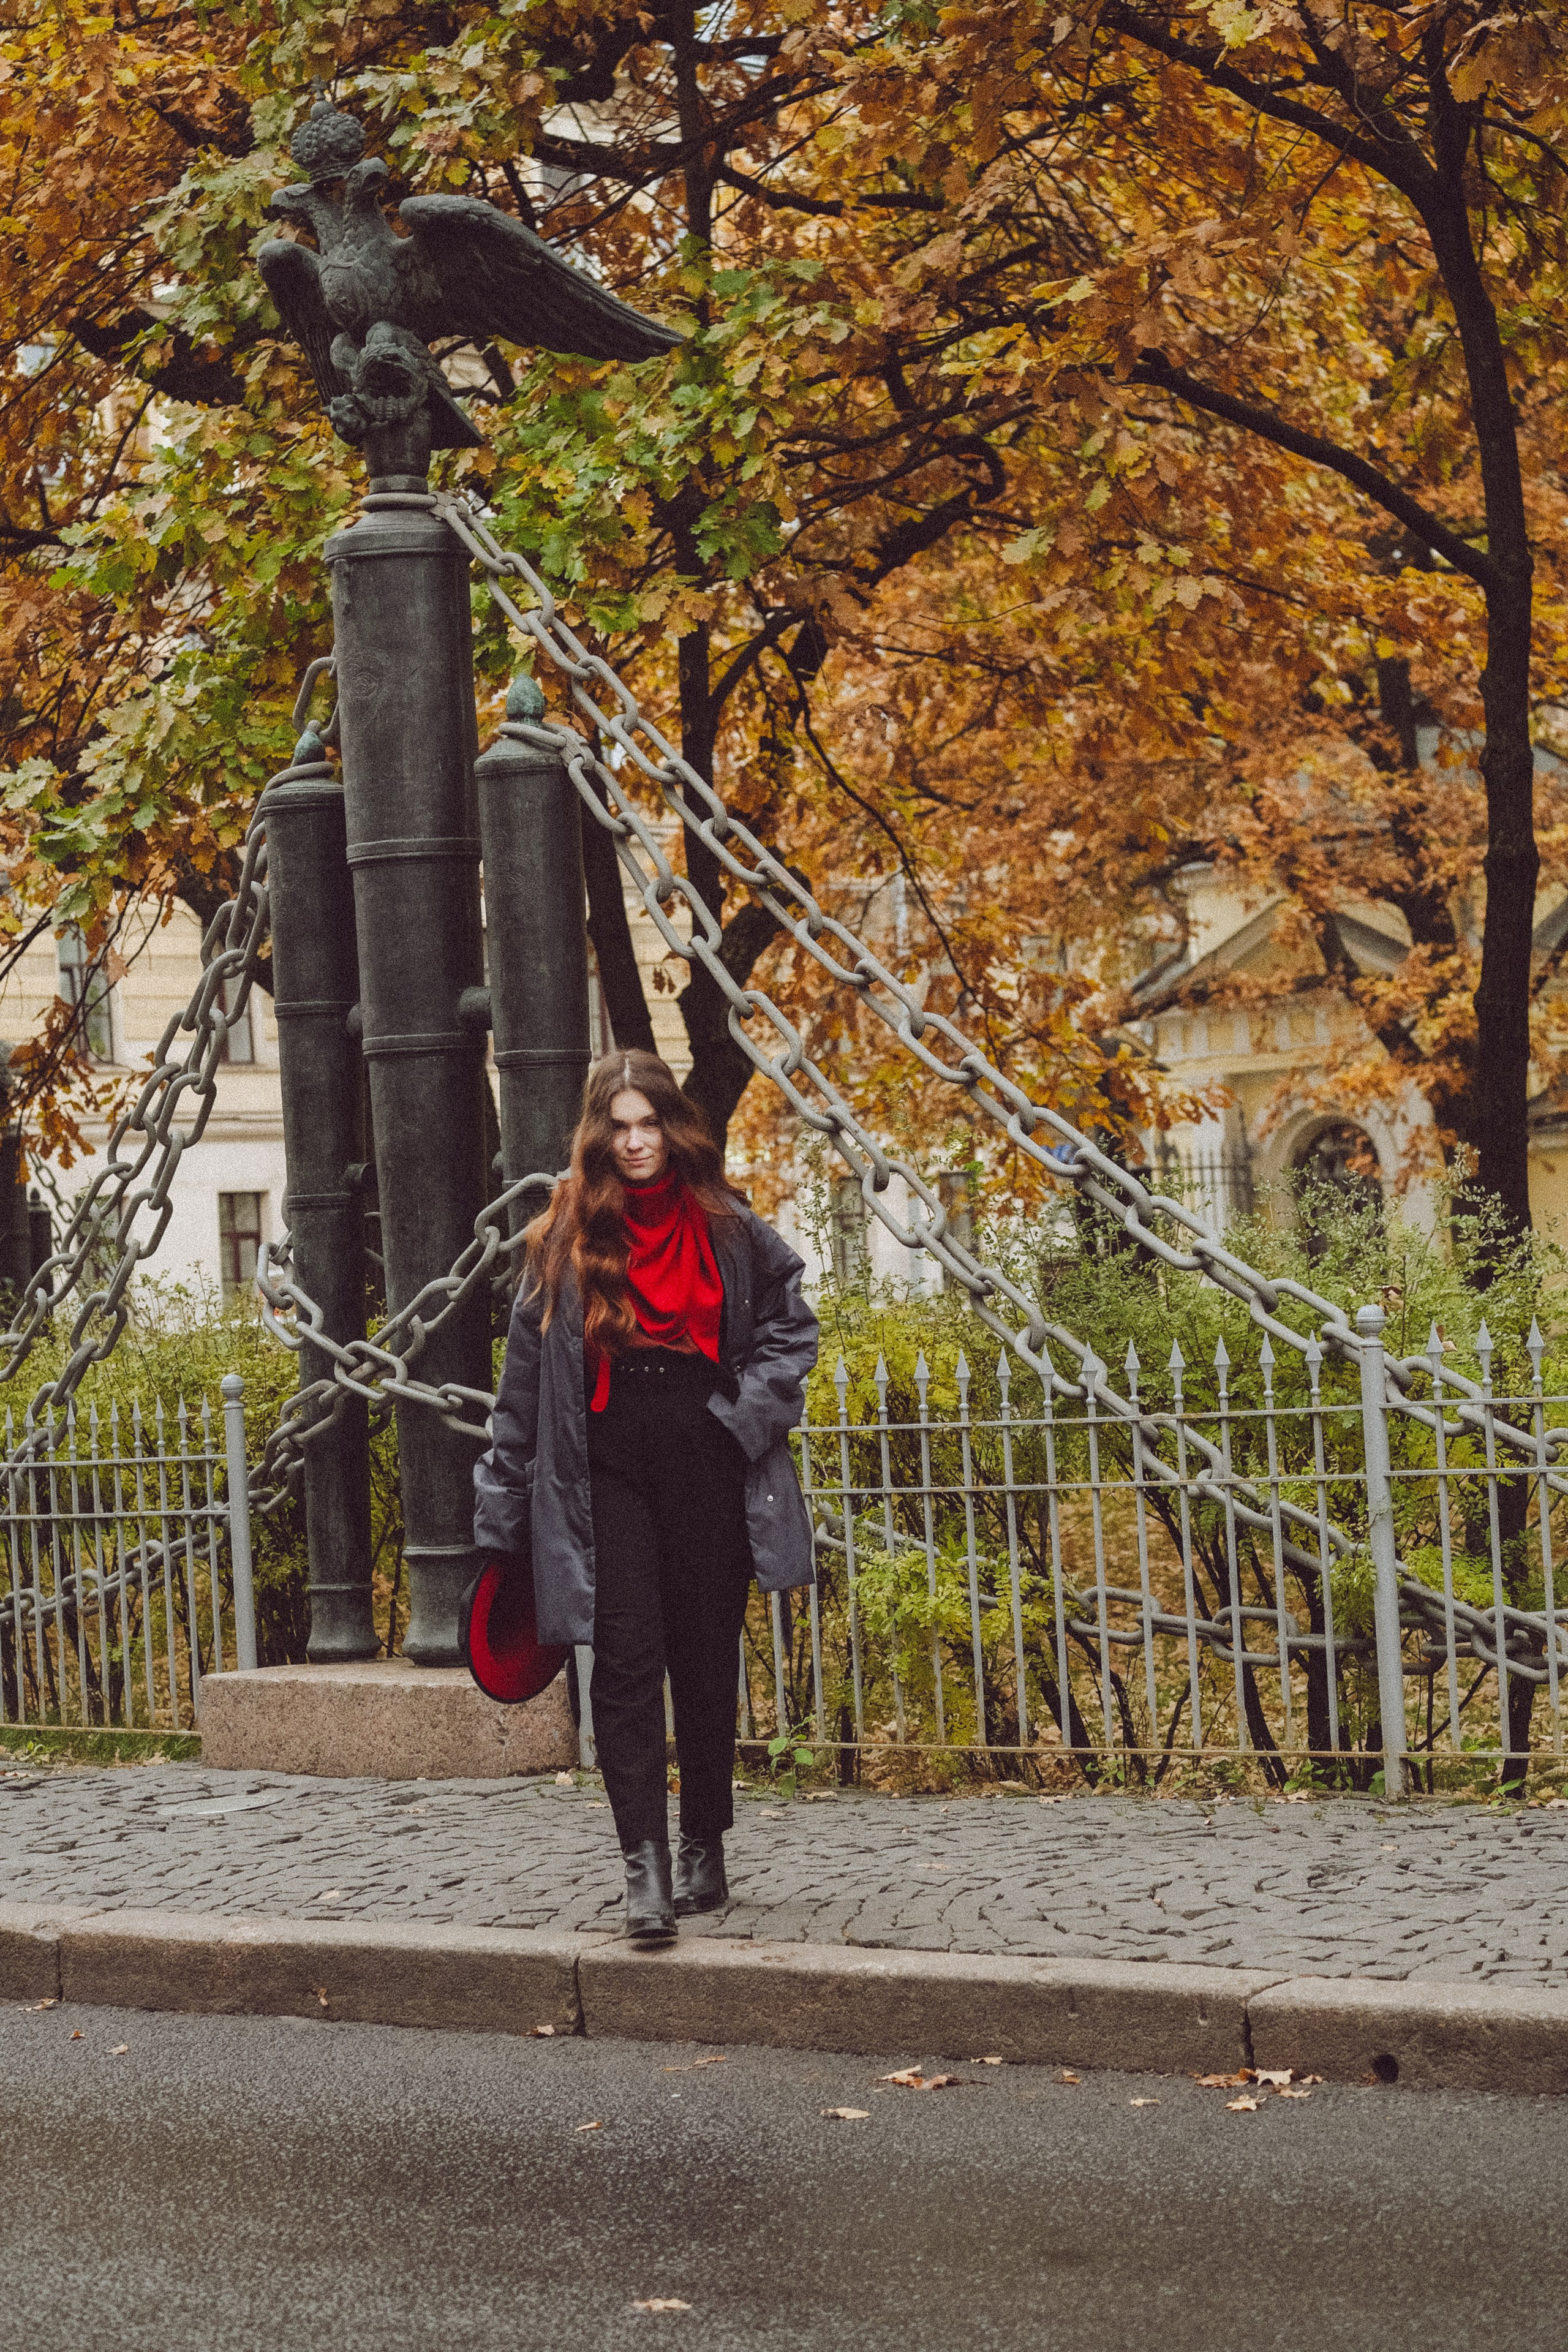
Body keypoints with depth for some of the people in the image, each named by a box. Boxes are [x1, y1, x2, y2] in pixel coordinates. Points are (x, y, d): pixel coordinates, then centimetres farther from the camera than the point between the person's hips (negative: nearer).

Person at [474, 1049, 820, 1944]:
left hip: (707, 1462, 1)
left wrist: (751, 1412, -2)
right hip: (608, 1463, -1)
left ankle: (705, 1848, 21)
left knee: (707, 1658, 7)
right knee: (627, 1659, -10)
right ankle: (645, 1867, -15)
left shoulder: (727, 1227, 5)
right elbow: (527, 1371, 6)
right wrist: (505, 1508, 5)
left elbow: (792, 1324, 14)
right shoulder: (566, 1238, 4)